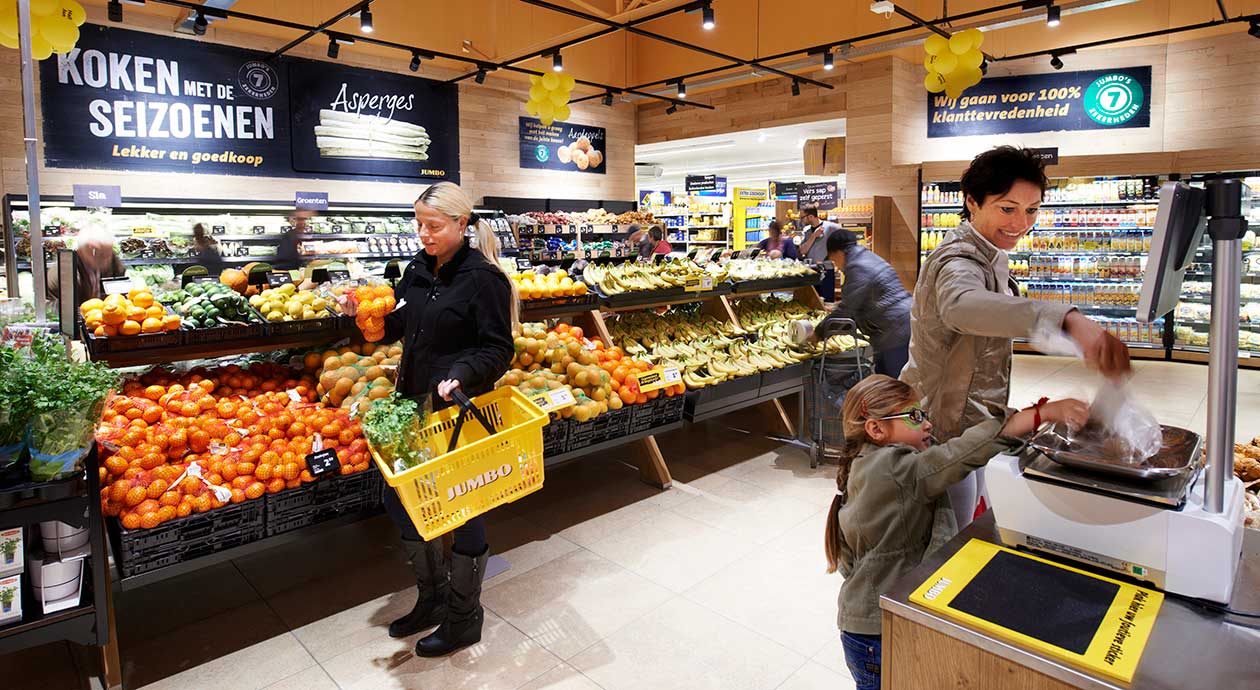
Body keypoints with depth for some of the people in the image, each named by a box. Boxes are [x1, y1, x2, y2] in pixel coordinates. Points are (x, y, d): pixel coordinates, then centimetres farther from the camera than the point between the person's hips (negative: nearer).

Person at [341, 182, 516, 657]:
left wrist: (461, 375, -30)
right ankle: (433, 596, 36)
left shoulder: (483, 277, -13)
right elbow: (396, 328, 16)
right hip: (414, 402, 8)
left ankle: (464, 618, 27)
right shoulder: (418, 270, 8)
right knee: (398, 499, 15)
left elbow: (498, 351, -15)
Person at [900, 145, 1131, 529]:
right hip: (943, 429, -10)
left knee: (969, 530, 24)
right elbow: (961, 305, -53)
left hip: (970, 424, 10)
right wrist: (1068, 320, -66)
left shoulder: (988, 255, 8)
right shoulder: (960, 261, -26)